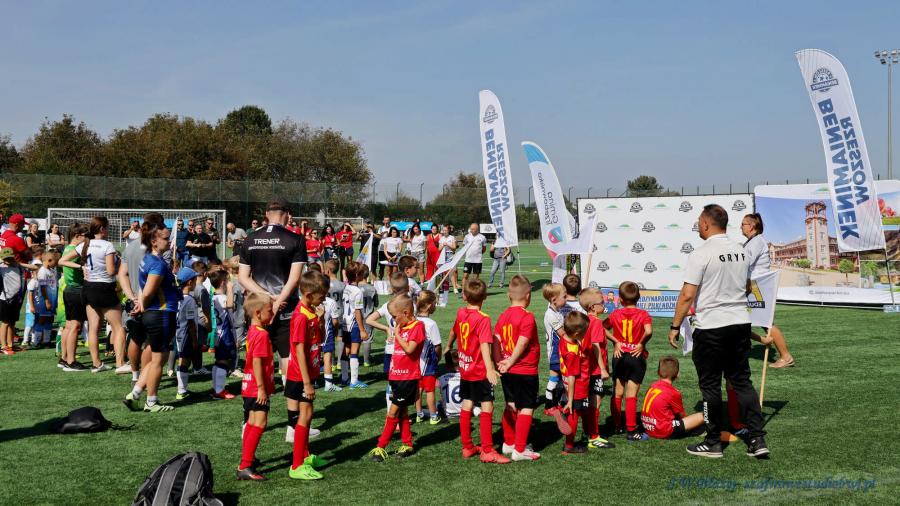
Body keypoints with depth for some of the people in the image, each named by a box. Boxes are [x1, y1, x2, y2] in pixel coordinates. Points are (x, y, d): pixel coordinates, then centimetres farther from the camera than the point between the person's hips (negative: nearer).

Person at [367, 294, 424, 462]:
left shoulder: (417, 326, -12)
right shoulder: (401, 327, 12)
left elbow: (409, 349, -23)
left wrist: (397, 334, -13)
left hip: (408, 377, -8)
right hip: (396, 376, 8)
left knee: (393, 412, -5)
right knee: (402, 411, 13)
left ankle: (381, 447, -1)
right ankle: (407, 444, 21)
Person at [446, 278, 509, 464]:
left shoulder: (461, 313, 3)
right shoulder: (483, 319, -17)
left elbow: (454, 332, 23)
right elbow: (484, 345, -30)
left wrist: (449, 347, 43)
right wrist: (490, 369, -41)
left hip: (464, 370, 7)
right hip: (480, 372, -7)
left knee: (467, 407, 14)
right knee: (487, 408, -4)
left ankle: (467, 447, 23)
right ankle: (487, 451, -6)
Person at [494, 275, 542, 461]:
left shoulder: (503, 315, 5)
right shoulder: (527, 316, -16)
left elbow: (496, 340, 0)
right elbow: (522, 343, -21)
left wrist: (500, 361, -3)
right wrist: (510, 362, -13)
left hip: (508, 371, 7)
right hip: (526, 371, -7)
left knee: (511, 406, 18)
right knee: (526, 409, -1)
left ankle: (508, 443, 27)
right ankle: (520, 450, -1)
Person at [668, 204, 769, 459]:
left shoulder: (701, 254, -13)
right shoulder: (742, 252, 8)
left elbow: (687, 295, -16)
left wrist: (675, 326, -8)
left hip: (711, 328, -6)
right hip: (741, 323, 6)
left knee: (710, 385, 4)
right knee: (742, 381, 12)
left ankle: (713, 443, 12)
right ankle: (757, 439, 7)